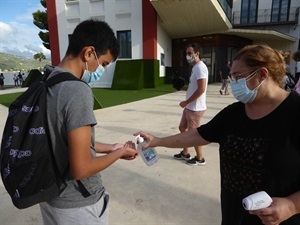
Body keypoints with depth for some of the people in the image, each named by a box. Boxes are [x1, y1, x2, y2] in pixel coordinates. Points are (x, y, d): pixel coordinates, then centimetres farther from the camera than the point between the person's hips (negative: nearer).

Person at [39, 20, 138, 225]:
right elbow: (81, 168, -26)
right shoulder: (78, 91, -27)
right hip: (78, 204, -7)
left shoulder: (47, 84, 0)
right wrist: (120, 152, -11)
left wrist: (110, 147, 8)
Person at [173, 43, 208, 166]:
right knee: (182, 128, 18)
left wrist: (186, 102, -20)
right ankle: (185, 153, 34)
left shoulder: (200, 67, -18)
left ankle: (200, 158, 21)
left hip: (195, 108, -10)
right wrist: (183, 87, 9)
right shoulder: (195, 67, 14)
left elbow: (201, 89, -26)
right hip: (190, 106, 10)